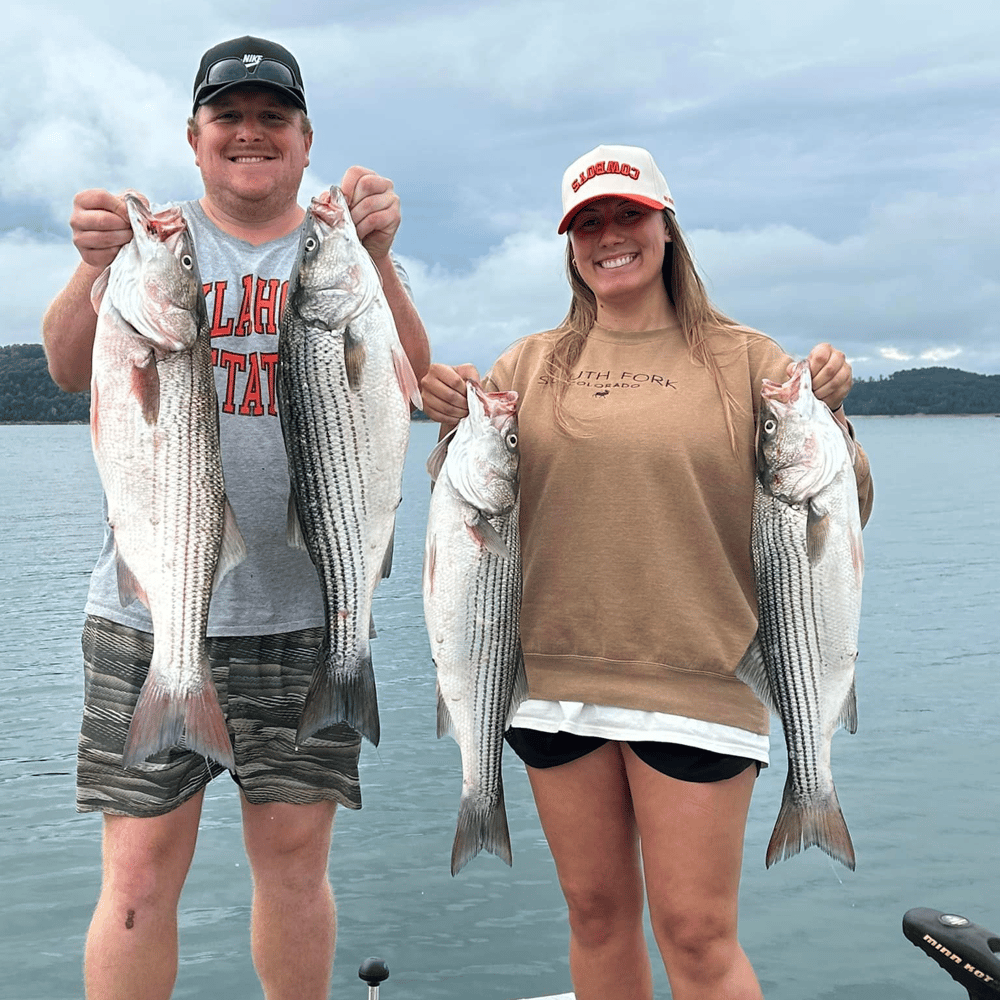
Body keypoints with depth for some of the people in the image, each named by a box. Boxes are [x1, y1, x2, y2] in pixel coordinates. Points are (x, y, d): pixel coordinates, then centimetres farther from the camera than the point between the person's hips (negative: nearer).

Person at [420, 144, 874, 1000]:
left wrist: (825, 419, -15)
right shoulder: (531, 366, 9)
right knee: (596, 914, 15)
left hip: (696, 681, -3)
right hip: (554, 675, 3)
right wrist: (455, 426, -7)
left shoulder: (743, 359, 2)